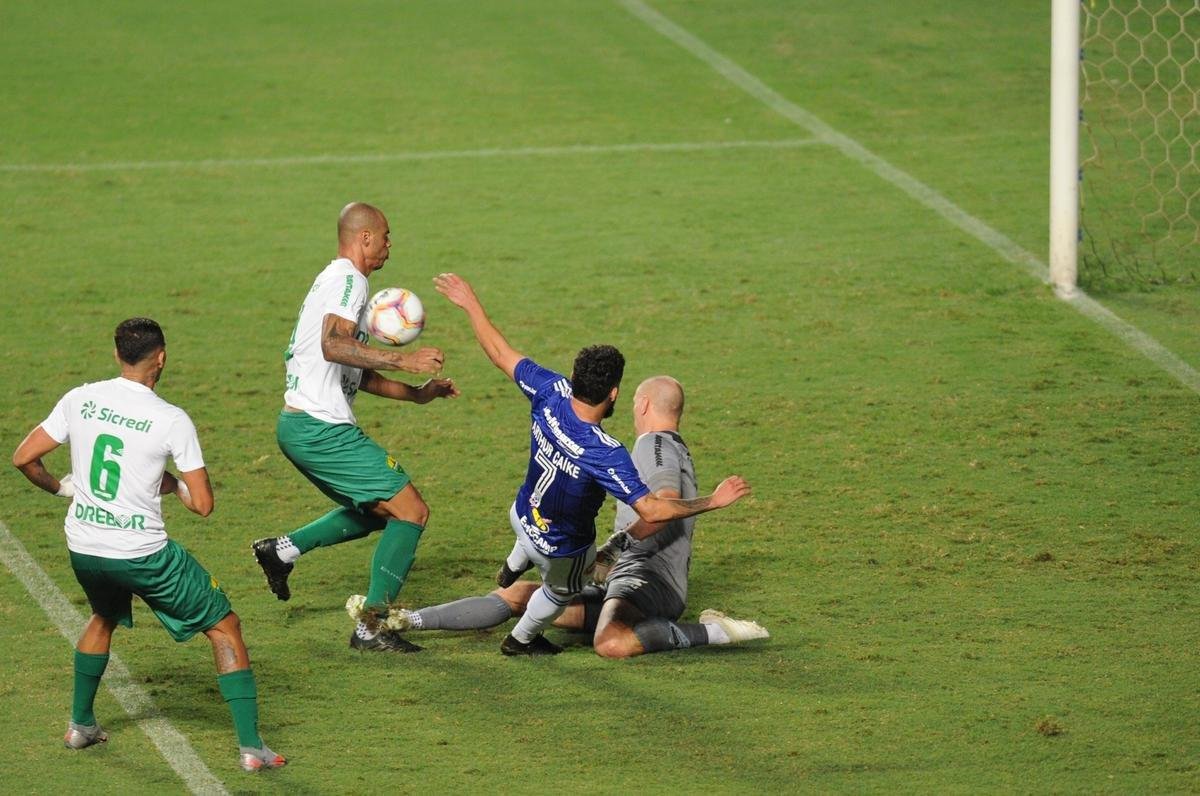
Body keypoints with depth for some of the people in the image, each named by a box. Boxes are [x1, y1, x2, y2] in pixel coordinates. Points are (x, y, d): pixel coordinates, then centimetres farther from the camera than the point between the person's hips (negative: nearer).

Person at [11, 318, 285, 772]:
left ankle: (81, 725, 40)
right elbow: (203, 504, -10)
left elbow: (23, 458, 4)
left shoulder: (79, 401, -1)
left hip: (83, 548, 5)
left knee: (104, 617, 37)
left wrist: (60, 487, 22)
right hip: (142, 553, -5)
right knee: (224, 627, 9)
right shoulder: (171, 420, -12)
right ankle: (251, 747, 2)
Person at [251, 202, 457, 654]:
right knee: (411, 511, -8)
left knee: (375, 512, 24)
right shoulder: (349, 279, -10)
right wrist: (403, 360, -31)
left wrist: (415, 393, 23)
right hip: (321, 429, -10)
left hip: (298, 426, 10)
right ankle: (372, 629, -7)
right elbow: (334, 345, -29)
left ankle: (282, 549, 19)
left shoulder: (332, 279, 22)